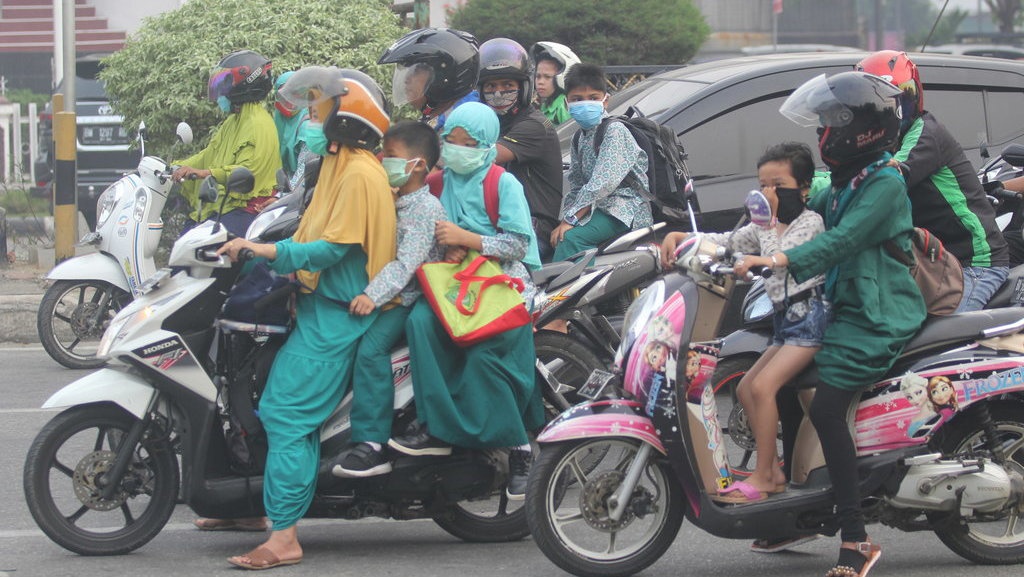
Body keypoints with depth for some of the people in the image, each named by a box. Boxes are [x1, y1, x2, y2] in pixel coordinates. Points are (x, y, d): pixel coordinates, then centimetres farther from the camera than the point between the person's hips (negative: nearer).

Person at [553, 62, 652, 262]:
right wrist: (565, 219, -4)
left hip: (626, 210, -9)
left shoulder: (615, 130, -10)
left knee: (571, 238, -30)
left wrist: (570, 219, -23)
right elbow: (576, 186, 15)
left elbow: (603, 182, -21)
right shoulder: (580, 139, 18)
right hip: (599, 207, 9)